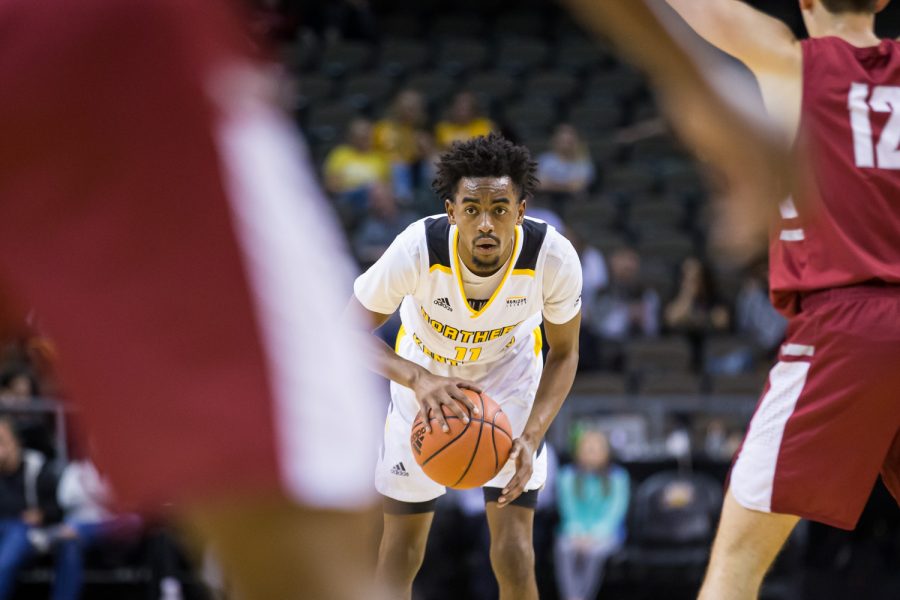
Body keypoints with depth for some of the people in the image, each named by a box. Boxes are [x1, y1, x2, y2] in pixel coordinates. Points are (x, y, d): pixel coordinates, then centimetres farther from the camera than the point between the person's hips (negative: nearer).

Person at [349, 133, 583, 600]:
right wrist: (419, 380, -39)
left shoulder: (554, 258, -31)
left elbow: (564, 353, -14)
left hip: (511, 373, 0)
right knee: (402, 542, 8)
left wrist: (532, 436, -29)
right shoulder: (417, 250, -35)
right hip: (425, 373, 0)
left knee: (513, 554, -10)